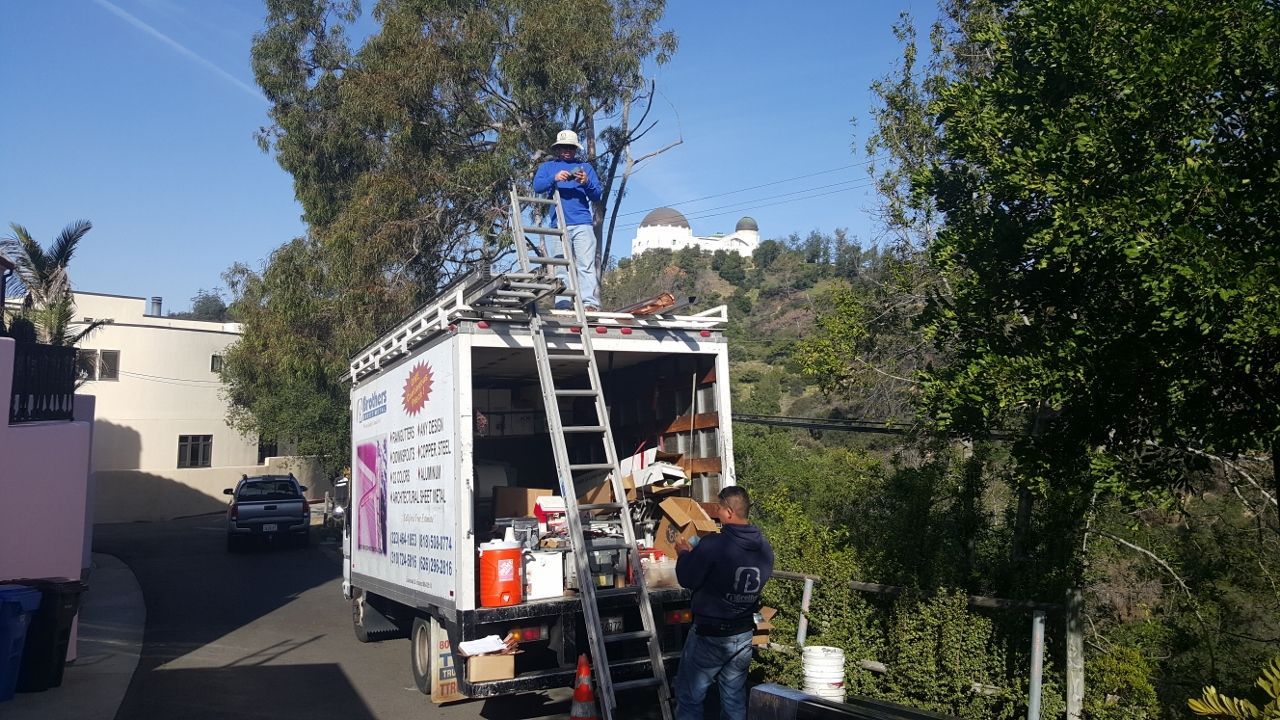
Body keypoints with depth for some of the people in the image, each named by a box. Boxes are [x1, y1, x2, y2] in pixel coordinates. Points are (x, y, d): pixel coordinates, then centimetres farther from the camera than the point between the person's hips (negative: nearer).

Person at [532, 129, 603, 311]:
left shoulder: (586, 167, 21)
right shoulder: (547, 166, 22)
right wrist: (554, 178, -15)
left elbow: (597, 196, 12)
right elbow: (537, 186, 3)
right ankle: (562, 304, -5)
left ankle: (590, 303, -17)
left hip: (582, 223, -1)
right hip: (558, 225, 1)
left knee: (586, 265, -11)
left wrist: (587, 183, -8)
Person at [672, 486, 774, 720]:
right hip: (743, 636, 6)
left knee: (689, 698, 7)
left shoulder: (714, 544, -23)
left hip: (709, 635, -6)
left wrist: (684, 553, 7)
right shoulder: (764, 548, -1)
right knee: (735, 699, 16)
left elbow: (687, 579, -15)